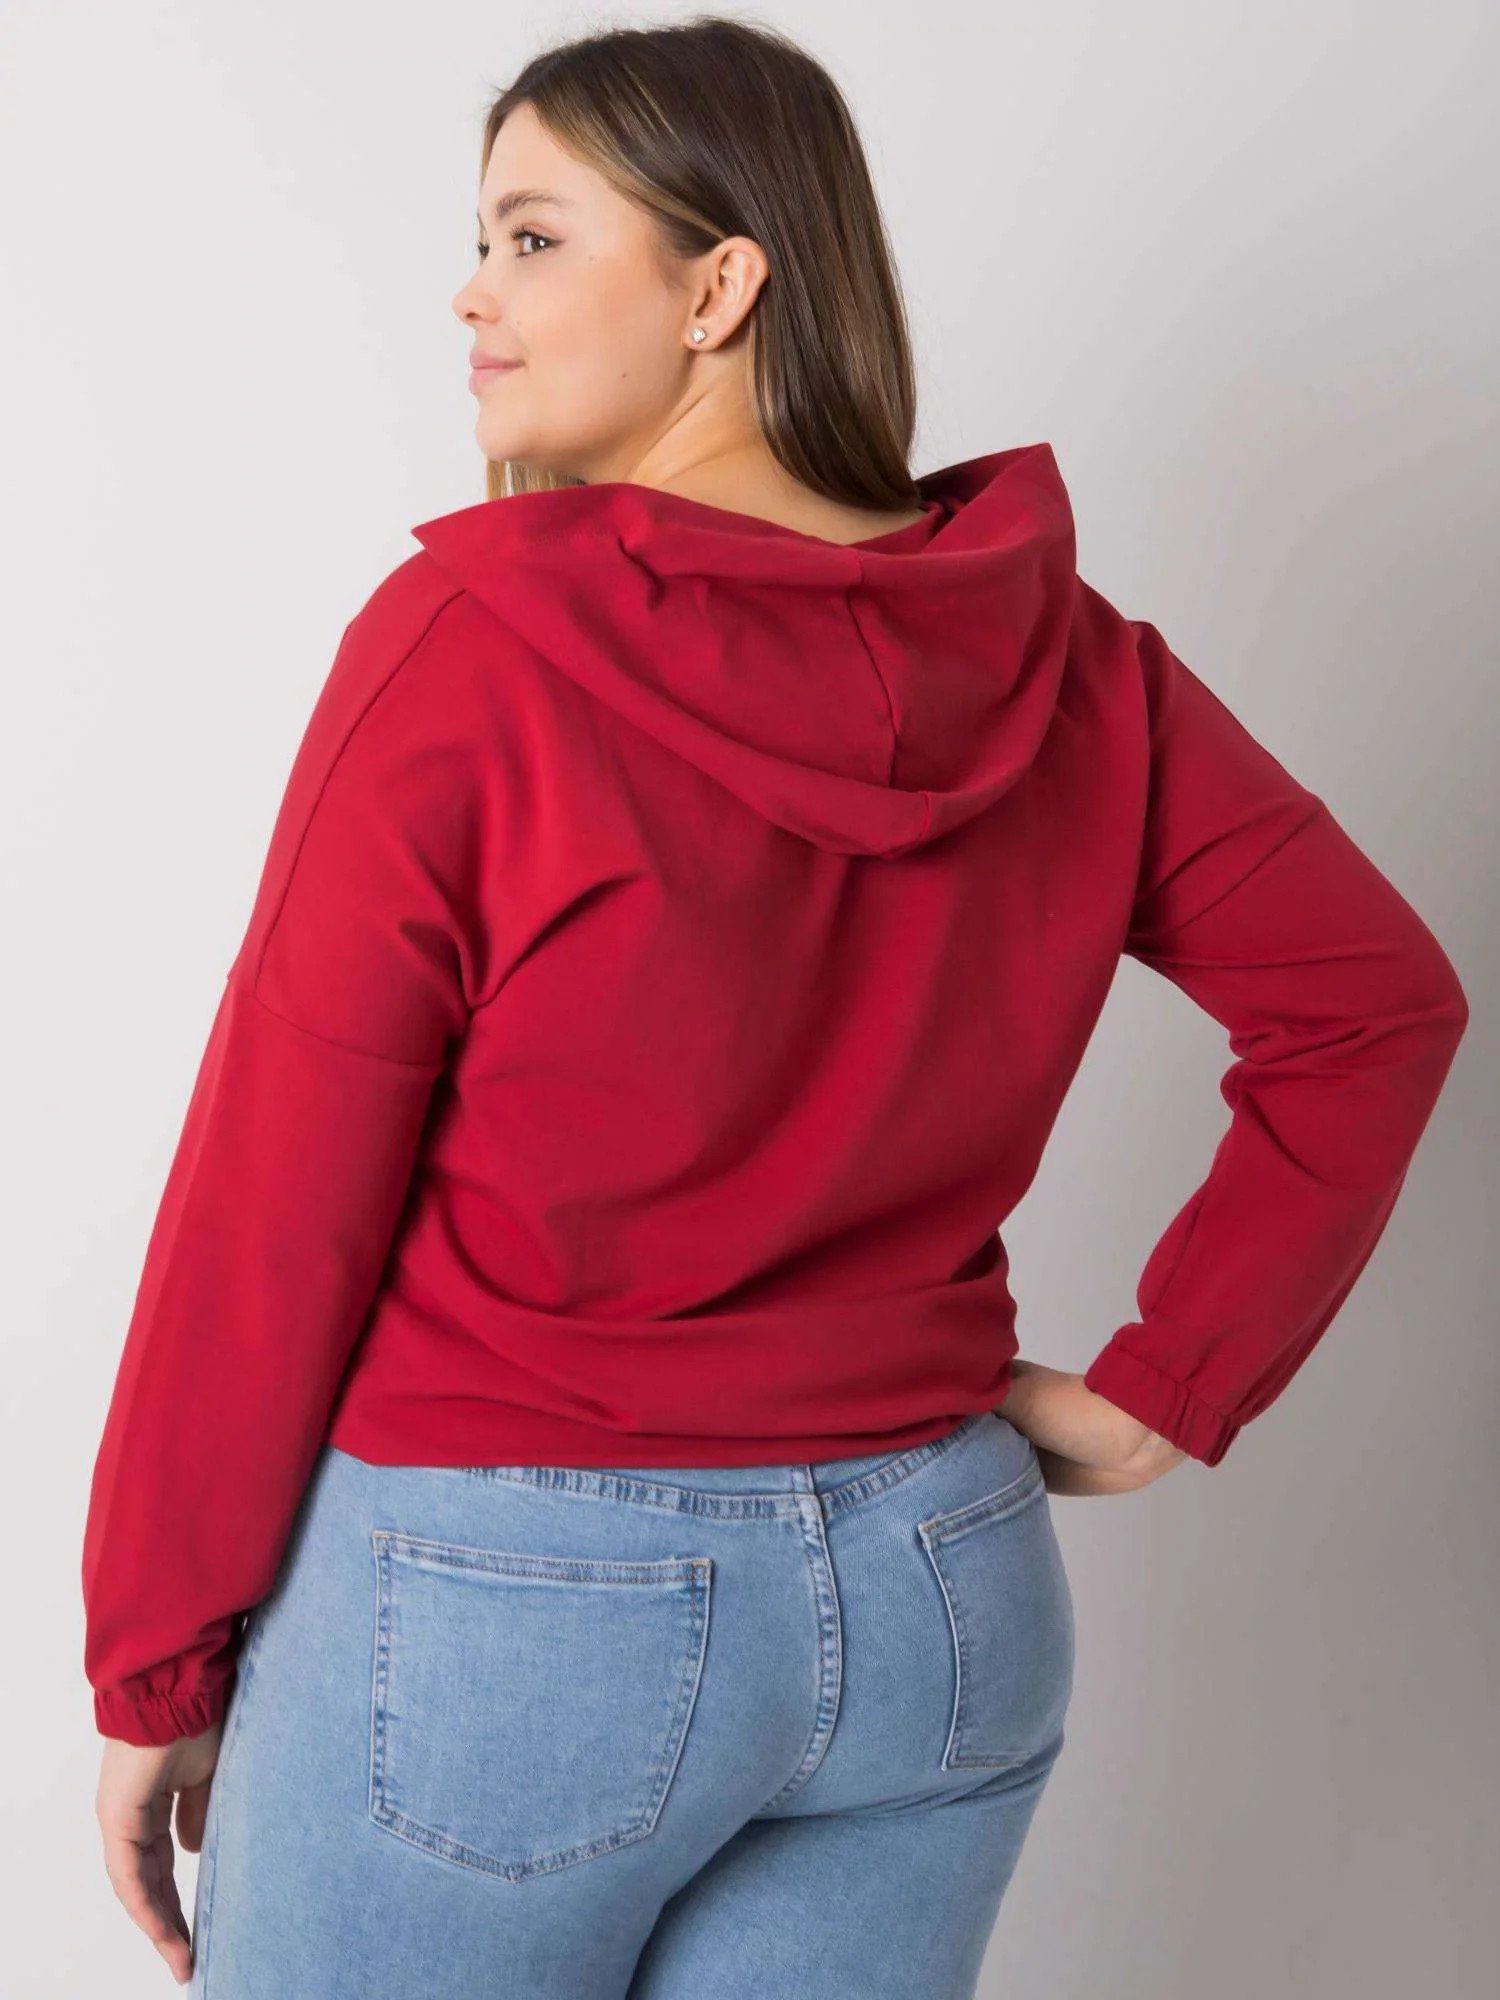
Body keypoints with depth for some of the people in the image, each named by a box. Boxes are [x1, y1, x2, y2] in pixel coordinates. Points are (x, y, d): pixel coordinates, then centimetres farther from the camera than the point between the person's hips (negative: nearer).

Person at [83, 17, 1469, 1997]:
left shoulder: (468, 646, -16)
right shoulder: (1066, 664, -2)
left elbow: (277, 1220, -13)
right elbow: (1375, 998, 2)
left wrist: (154, 1670, -3)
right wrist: (1159, 1389, 3)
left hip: (490, 1609, -4)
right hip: (943, 1605, 5)